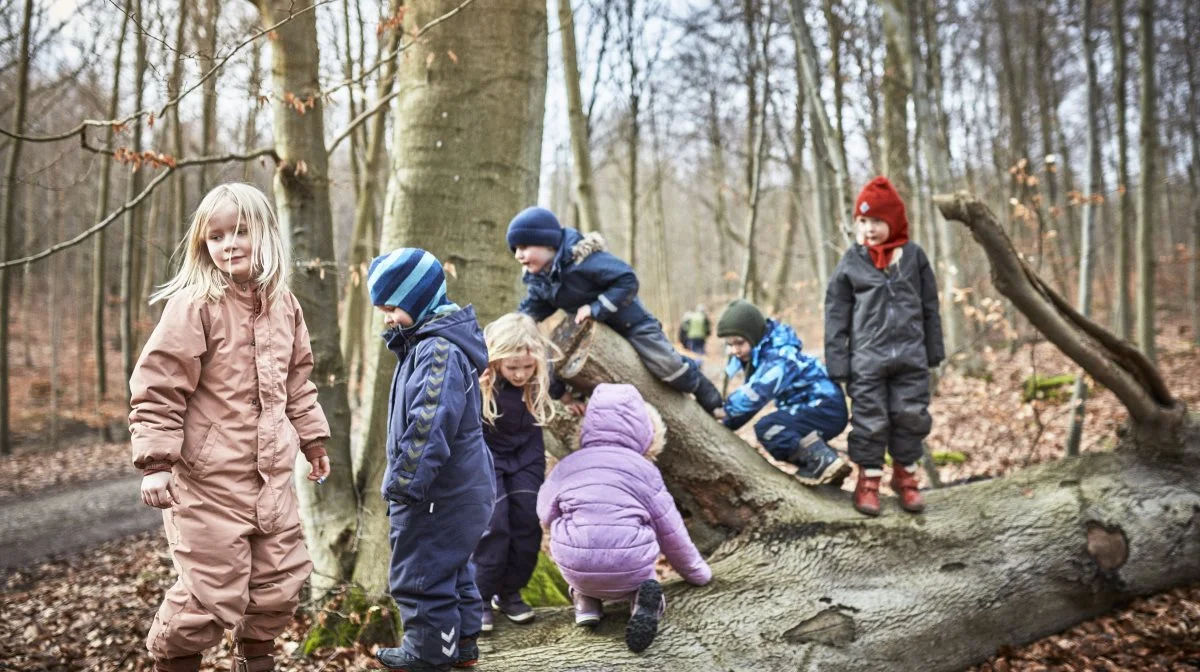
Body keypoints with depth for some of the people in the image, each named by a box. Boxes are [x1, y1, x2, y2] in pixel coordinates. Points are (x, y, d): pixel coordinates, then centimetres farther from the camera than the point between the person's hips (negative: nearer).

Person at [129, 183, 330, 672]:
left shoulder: (283, 305, 8)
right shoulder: (194, 305, -12)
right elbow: (157, 388, -13)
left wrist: (313, 439, 23)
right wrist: (156, 462, -18)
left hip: (272, 475, 6)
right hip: (210, 479, -6)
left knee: (280, 583, 14)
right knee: (212, 592, -2)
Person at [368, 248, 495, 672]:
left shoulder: (439, 350, -22)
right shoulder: (428, 342, 13)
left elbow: (427, 427, -29)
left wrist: (404, 482, -25)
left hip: (441, 493, -11)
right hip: (461, 487, 11)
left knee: (418, 573, 2)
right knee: (451, 566, 21)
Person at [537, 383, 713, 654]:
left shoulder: (567, 465, 11)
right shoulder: (644, 469, 8)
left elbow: (546, 514, 18)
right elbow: (671, 532, 14)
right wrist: (697, 572, 30)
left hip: (576, 569, 2)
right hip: (631, 571, -2)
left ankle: (586, 600, 15)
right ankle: (642, 597, -2)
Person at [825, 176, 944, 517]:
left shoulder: (914, 255, 4)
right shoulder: (851, 262, -1)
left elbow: (930, 307, 11)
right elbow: (836, 315, 1)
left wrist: (934, 351, 11)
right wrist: (837, 364, -3)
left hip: (911, 357, 2)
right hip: (867, 359, -2)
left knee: (911, 416, 5)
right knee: (870, 420, 0)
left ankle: (906, 475, 22)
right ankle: (869, 478, 14)